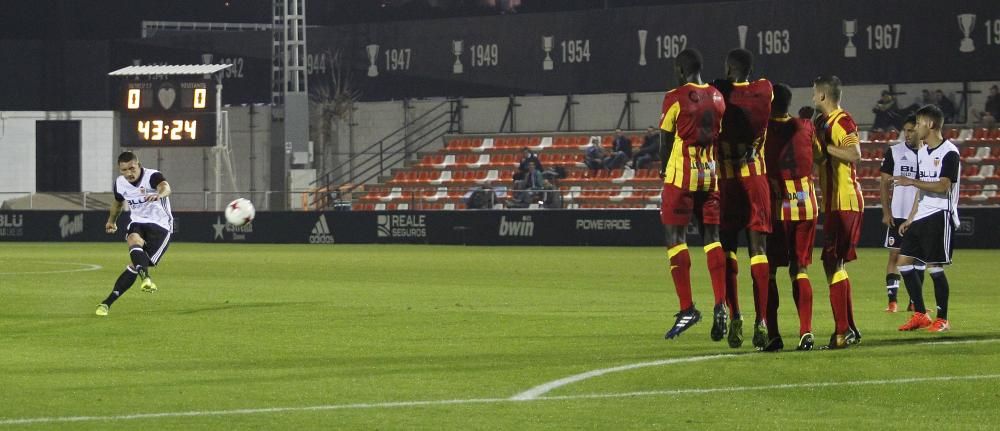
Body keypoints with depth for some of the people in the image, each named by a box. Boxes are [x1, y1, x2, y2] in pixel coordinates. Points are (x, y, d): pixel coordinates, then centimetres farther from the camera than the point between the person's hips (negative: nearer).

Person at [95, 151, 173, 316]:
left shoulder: (152, 176, -20)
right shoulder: (120, 183, 0)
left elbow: (165, 186, -44)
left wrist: (159, 194, -68)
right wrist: (111, 220, 38)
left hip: (160, 226, -3)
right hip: (137, 223, 3)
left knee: (136, 266, -14)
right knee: (134, 240, -35)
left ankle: (108, 302, -6)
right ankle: (146, 278, -57)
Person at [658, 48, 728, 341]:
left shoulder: (676, 98, -7)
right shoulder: (717, 98, 9)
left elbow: (666, 141, -2)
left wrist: (663, 170, 13)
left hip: (681, 175, -5)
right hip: (711, 174, 5)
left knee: (675, 237, -2)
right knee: (712, 237, 8)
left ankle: (687, 308, -8)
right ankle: (722, 303, -4)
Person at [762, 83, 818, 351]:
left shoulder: (764, 129, -8)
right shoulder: (804, 127, 4)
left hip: (776, 206, -3)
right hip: (806, 205, 4)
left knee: (768, 271, 5)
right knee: (800, 270, 10)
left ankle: (772, 335, -2)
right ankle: (806, 331, -3)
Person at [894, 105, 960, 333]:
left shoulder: (949, 153, -11)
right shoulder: (922, 152, 16)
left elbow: (942, 186, -21)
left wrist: (912, 181, -22)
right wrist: (910, 218, 19)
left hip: (940, 215, -9)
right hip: (921, 217, 9)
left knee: (935, 267, -9)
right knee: (903, 261, 5)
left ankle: (942, 319, 2)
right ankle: (920, 314, 12)